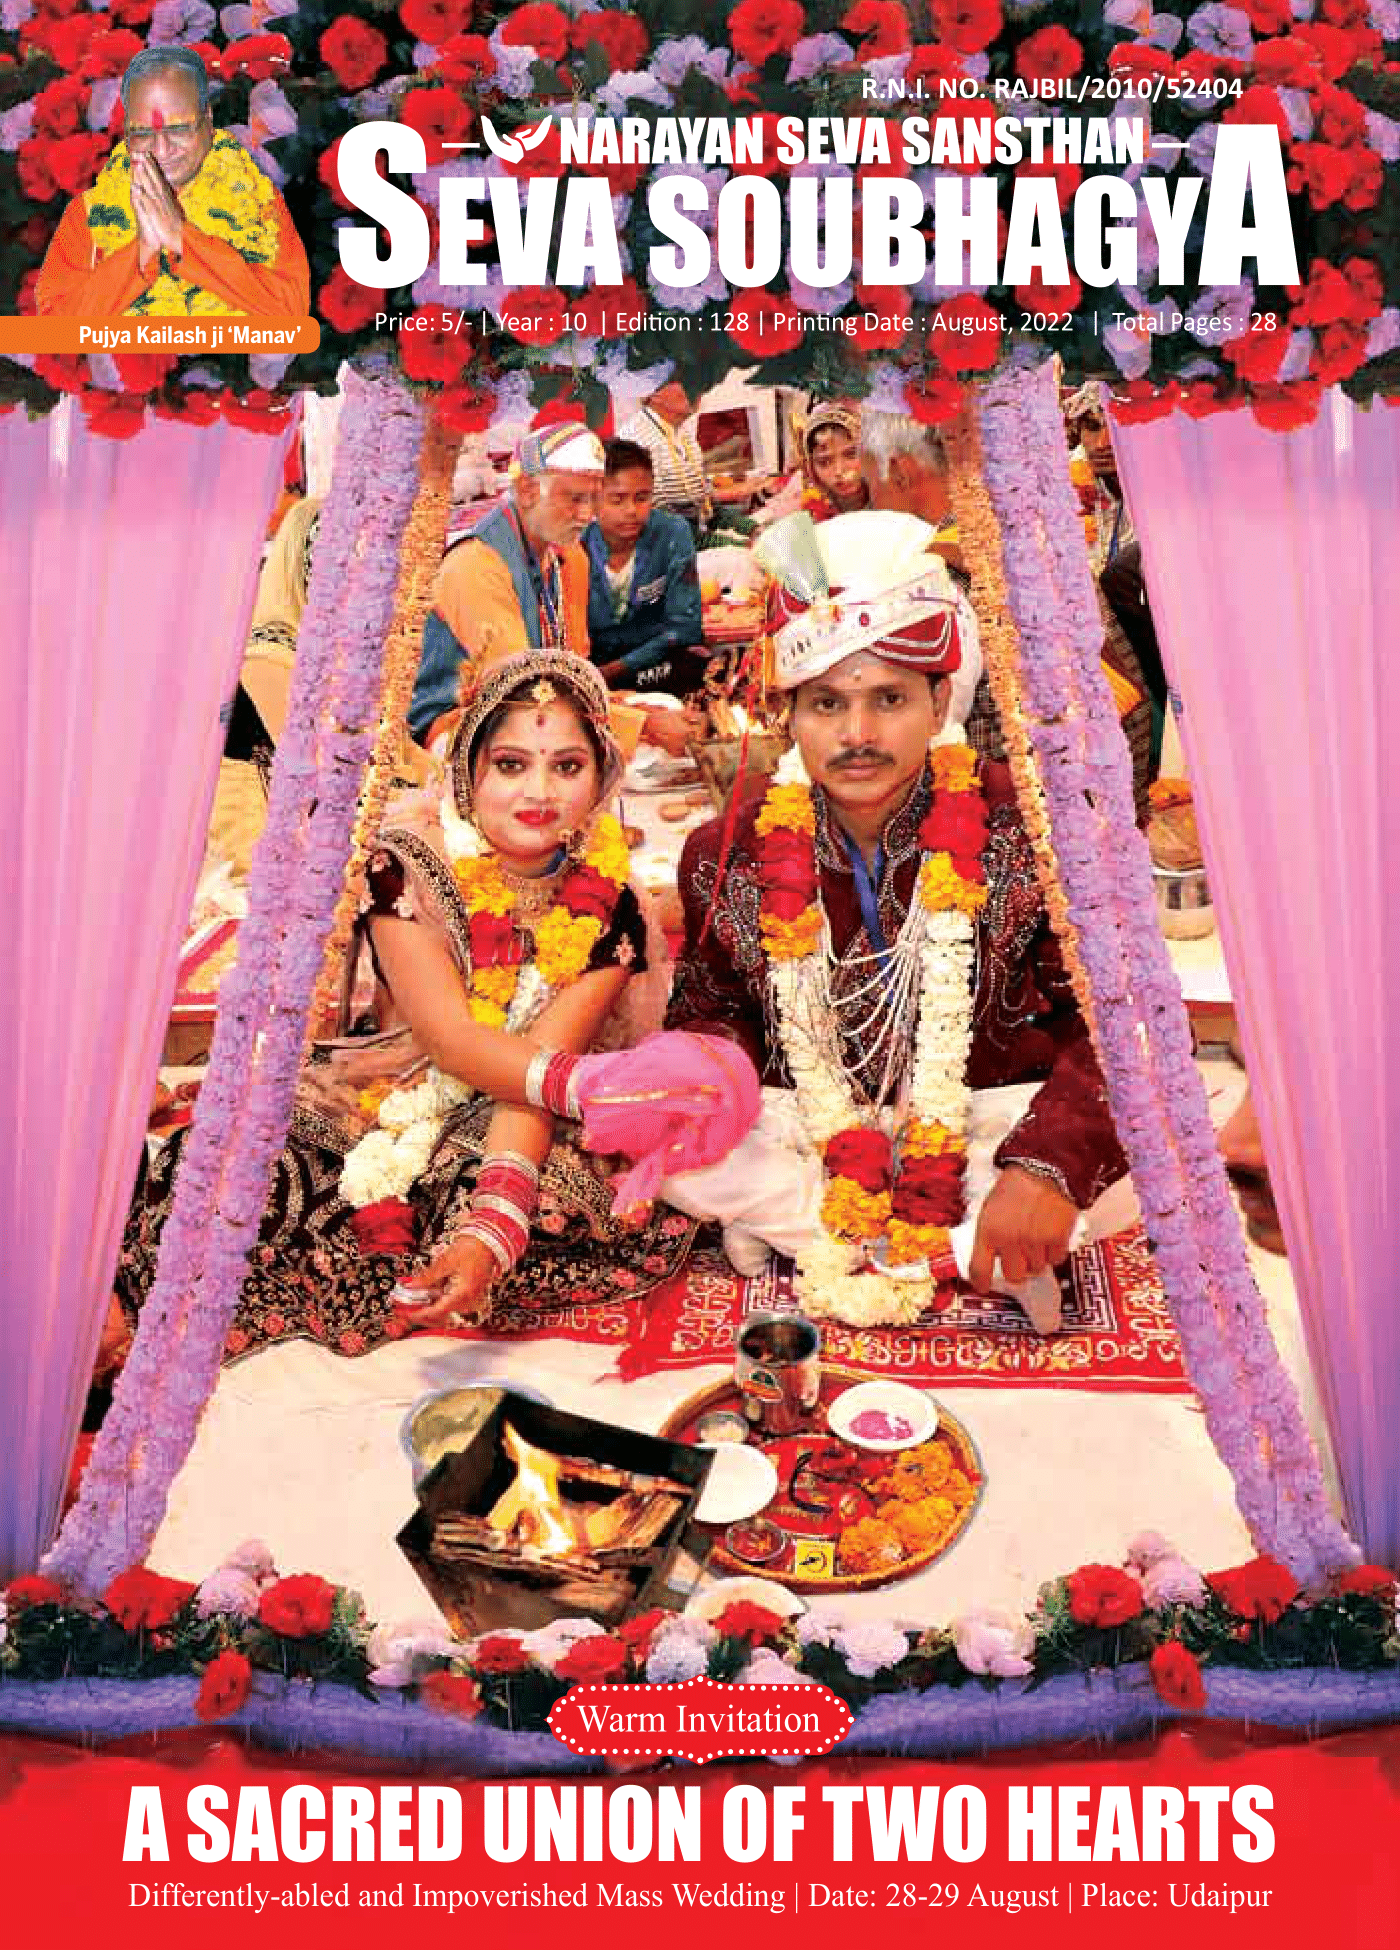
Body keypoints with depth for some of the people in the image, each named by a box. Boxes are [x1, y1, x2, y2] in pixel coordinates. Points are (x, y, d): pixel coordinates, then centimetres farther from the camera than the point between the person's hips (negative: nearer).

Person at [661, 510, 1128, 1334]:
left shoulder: (1025, 829, -12)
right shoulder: (730, 857, -4)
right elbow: (712, 1012, 10)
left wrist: (1046, 1164, -33)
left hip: (988, 1127, -2)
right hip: (810, 1139, 3)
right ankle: (964, 1252, -21)